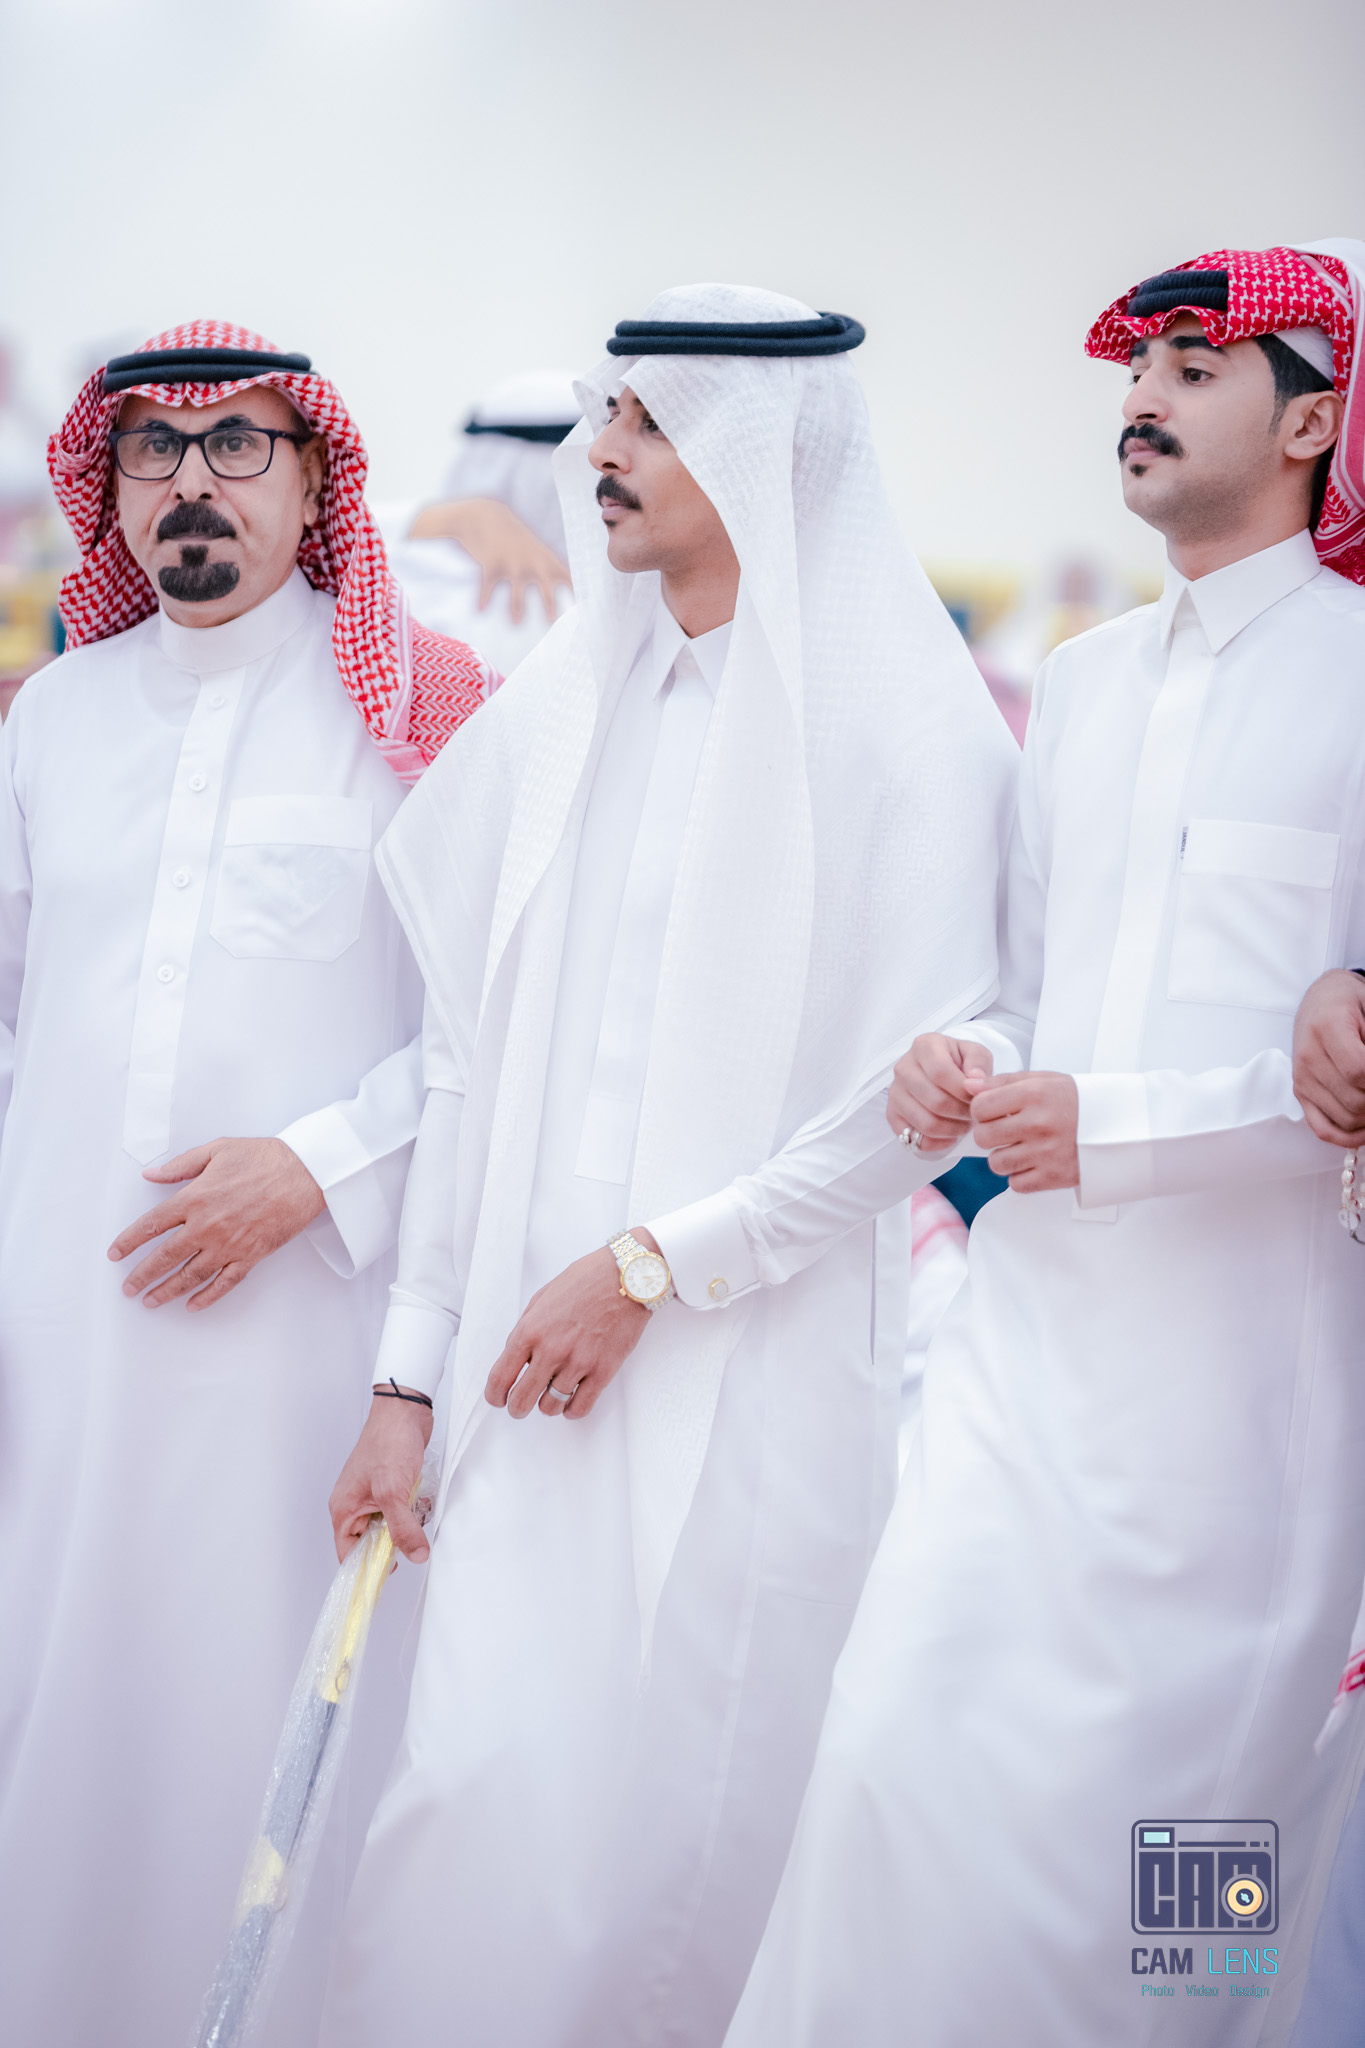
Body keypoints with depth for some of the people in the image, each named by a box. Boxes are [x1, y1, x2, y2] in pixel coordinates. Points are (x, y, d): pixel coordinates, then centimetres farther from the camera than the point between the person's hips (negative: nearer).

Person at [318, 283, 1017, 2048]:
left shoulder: (896, 728, -4)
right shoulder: (559, 718, 12)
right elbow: (472, 1067, 12)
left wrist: (653, 1265, -11)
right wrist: (408, 1377, 9)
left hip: (759, 1379, -4)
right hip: (540, 1370, 4)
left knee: (689, 1812, -1)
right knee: (487, 1787, 0)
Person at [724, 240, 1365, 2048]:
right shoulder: (1080, 683, 16)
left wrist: (1117, 1124, -15)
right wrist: (972, 1063, 1)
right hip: (1033, 1310, 5)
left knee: (1160, 1819, 0)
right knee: (908, 1752, -1)